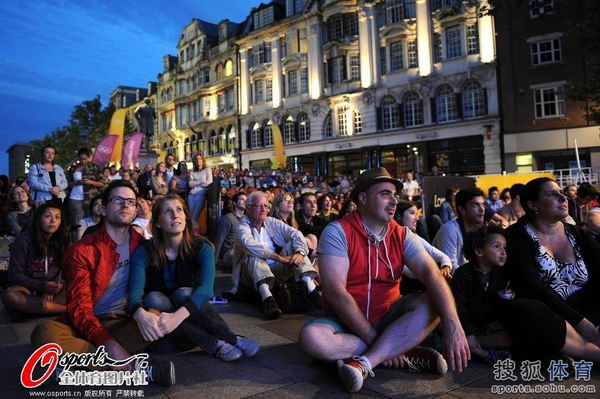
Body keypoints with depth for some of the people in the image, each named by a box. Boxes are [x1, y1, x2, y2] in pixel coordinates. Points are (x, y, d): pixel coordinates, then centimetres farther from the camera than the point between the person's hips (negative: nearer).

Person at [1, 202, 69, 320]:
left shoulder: (61, 240, 1)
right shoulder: (23, 239, -10)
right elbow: (15, 274, -11)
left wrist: (51, 290, -18)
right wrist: (41, 286, -26)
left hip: (52, 287, 3)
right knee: (9, 296, -37)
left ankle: (28, 308, -25)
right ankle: (66, 309, -33)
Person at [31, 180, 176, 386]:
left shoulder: (140, 242, 5)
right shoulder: (82, 251, -6)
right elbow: (79, 307, -16)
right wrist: (108, 343, -31)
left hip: (125, 324, 2)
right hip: (88, 327, -1)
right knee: (44, 333, -33)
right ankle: (137, 367, -31)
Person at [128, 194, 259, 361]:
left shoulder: (202, 247, -14)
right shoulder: (143, 253, -13)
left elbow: (206, 287, -31)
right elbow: (135, 293, -27)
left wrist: (177, 316, -48)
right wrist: (140, 315, -51)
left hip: (191, 308, -1)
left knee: (182, 293, -30)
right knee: (152, 299, -29)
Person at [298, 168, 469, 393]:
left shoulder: (402, 235, -1)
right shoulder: (338, 231, -14)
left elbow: (431, 274, -16)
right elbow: (335, 292, -21)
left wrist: (452, 324, -33)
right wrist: (375, 339, -21)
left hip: (388, 317, 3)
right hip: (347, 323, -3)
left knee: (433, 303, -21)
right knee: (311, 338, -33)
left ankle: (364, 363, -28)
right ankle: (404, 352, -20)